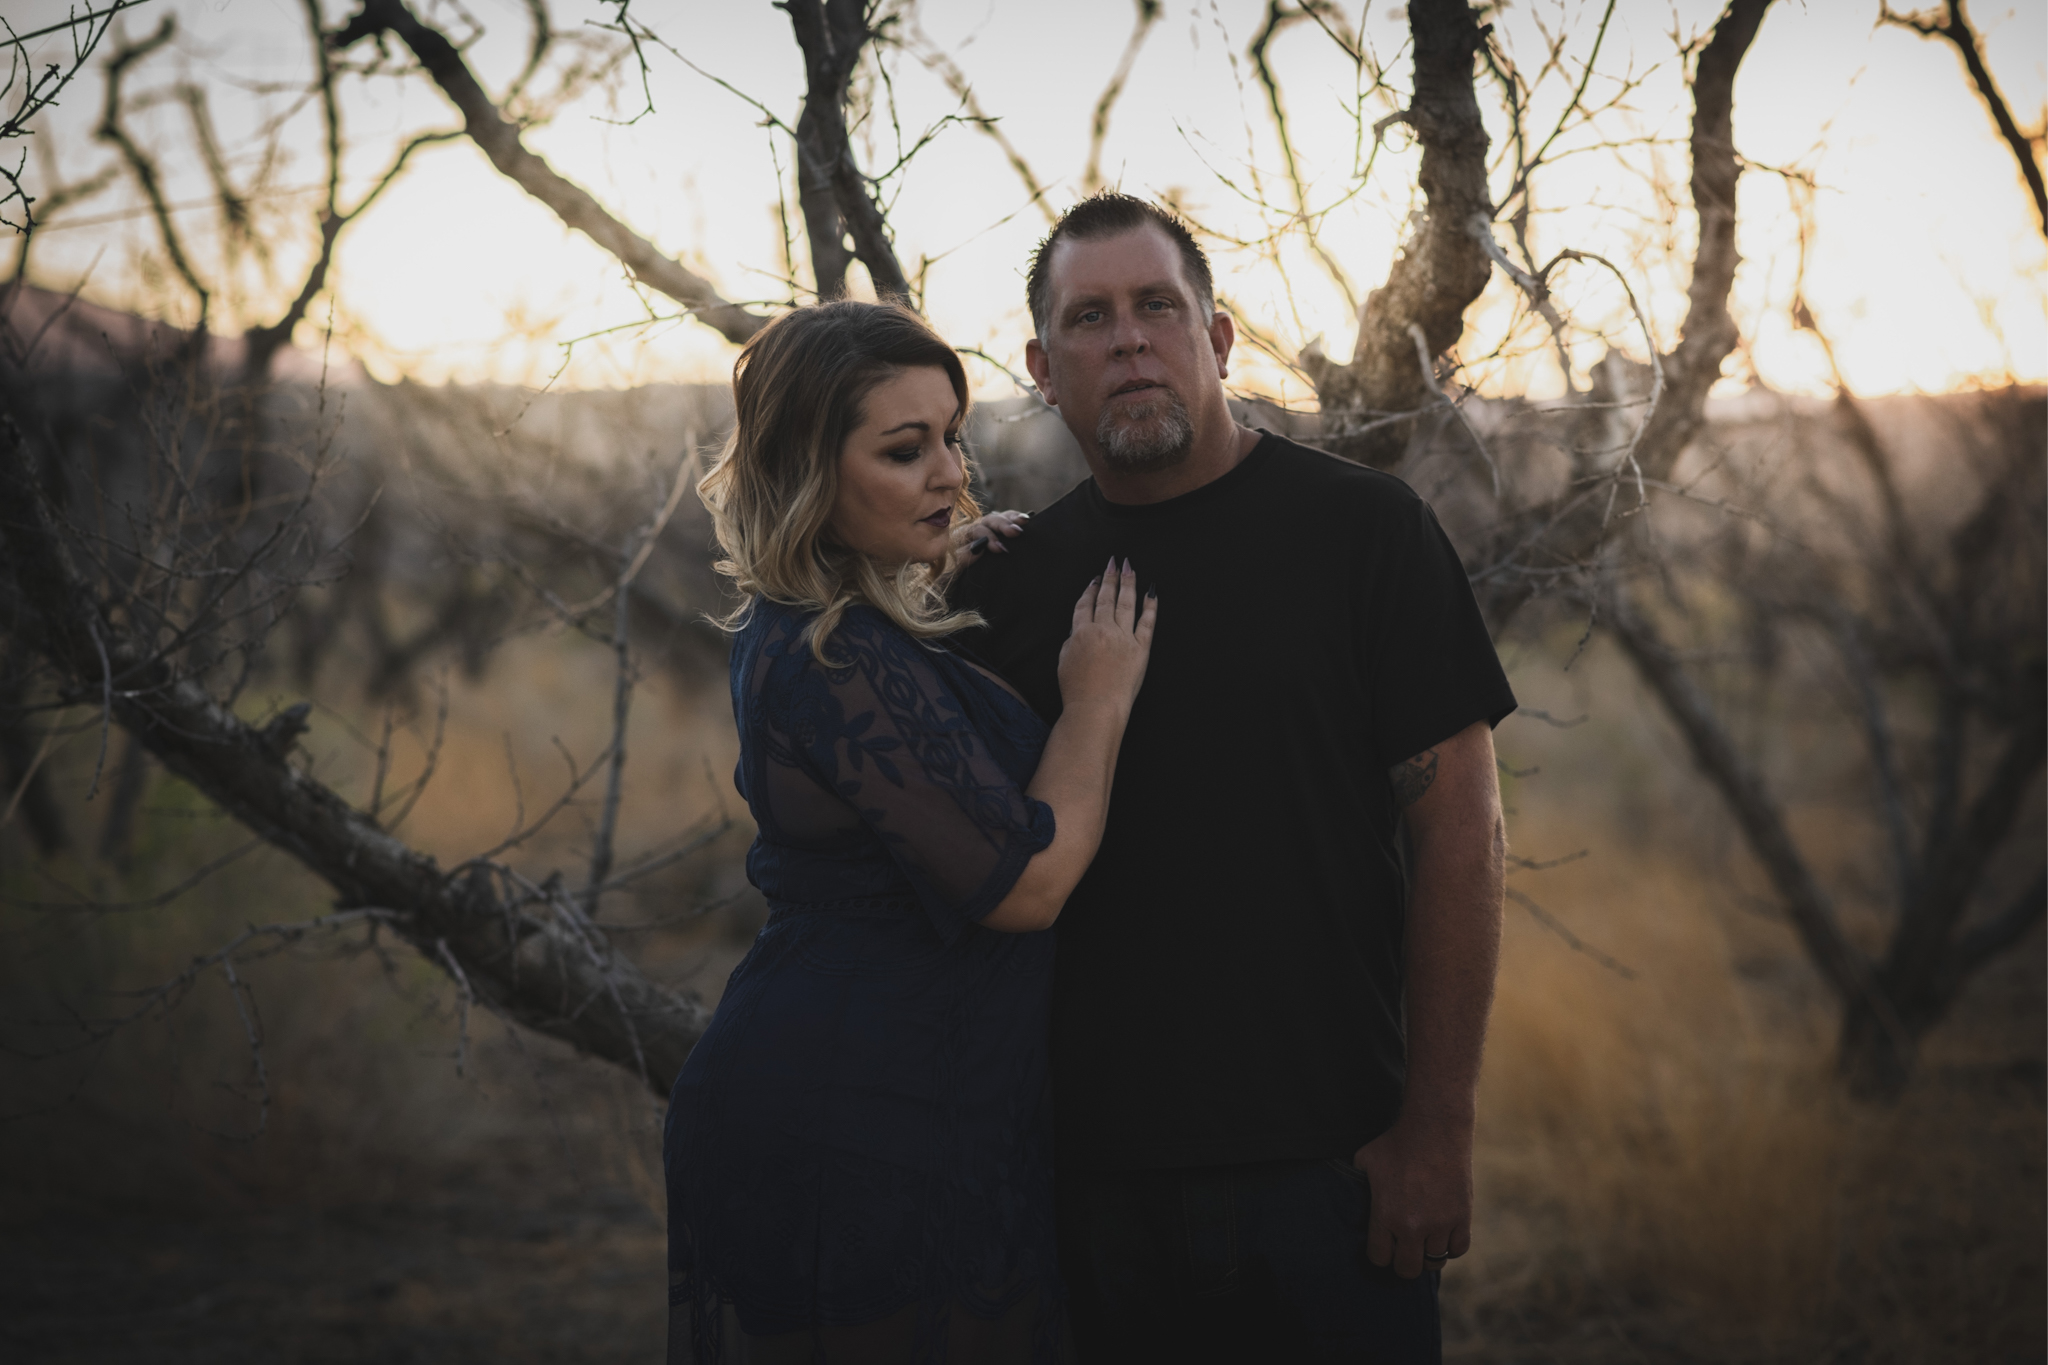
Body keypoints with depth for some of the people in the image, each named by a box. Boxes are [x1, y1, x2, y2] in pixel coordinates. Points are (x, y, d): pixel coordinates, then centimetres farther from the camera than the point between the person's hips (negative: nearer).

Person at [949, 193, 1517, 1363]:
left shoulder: (1360, 530, -4)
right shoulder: (1010, 582, 7)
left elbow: (1458, 829, -7)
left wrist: (1438, 1131, -10)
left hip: (1328, 1163, -3)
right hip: (1096, 1168, 3)